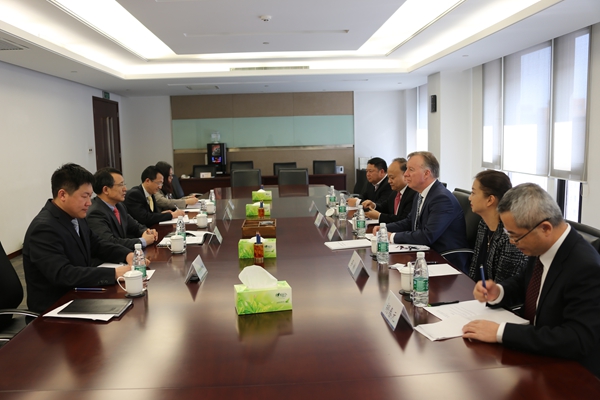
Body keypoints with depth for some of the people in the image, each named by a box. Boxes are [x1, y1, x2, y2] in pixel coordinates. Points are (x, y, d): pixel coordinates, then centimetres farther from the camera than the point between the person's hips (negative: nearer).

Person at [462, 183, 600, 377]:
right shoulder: (542, 246, -5)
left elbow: (578, 340, -32)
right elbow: (525, 281, 14)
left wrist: (500, 332, -32)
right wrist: (498, 292, -8)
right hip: (535, 353, 7)